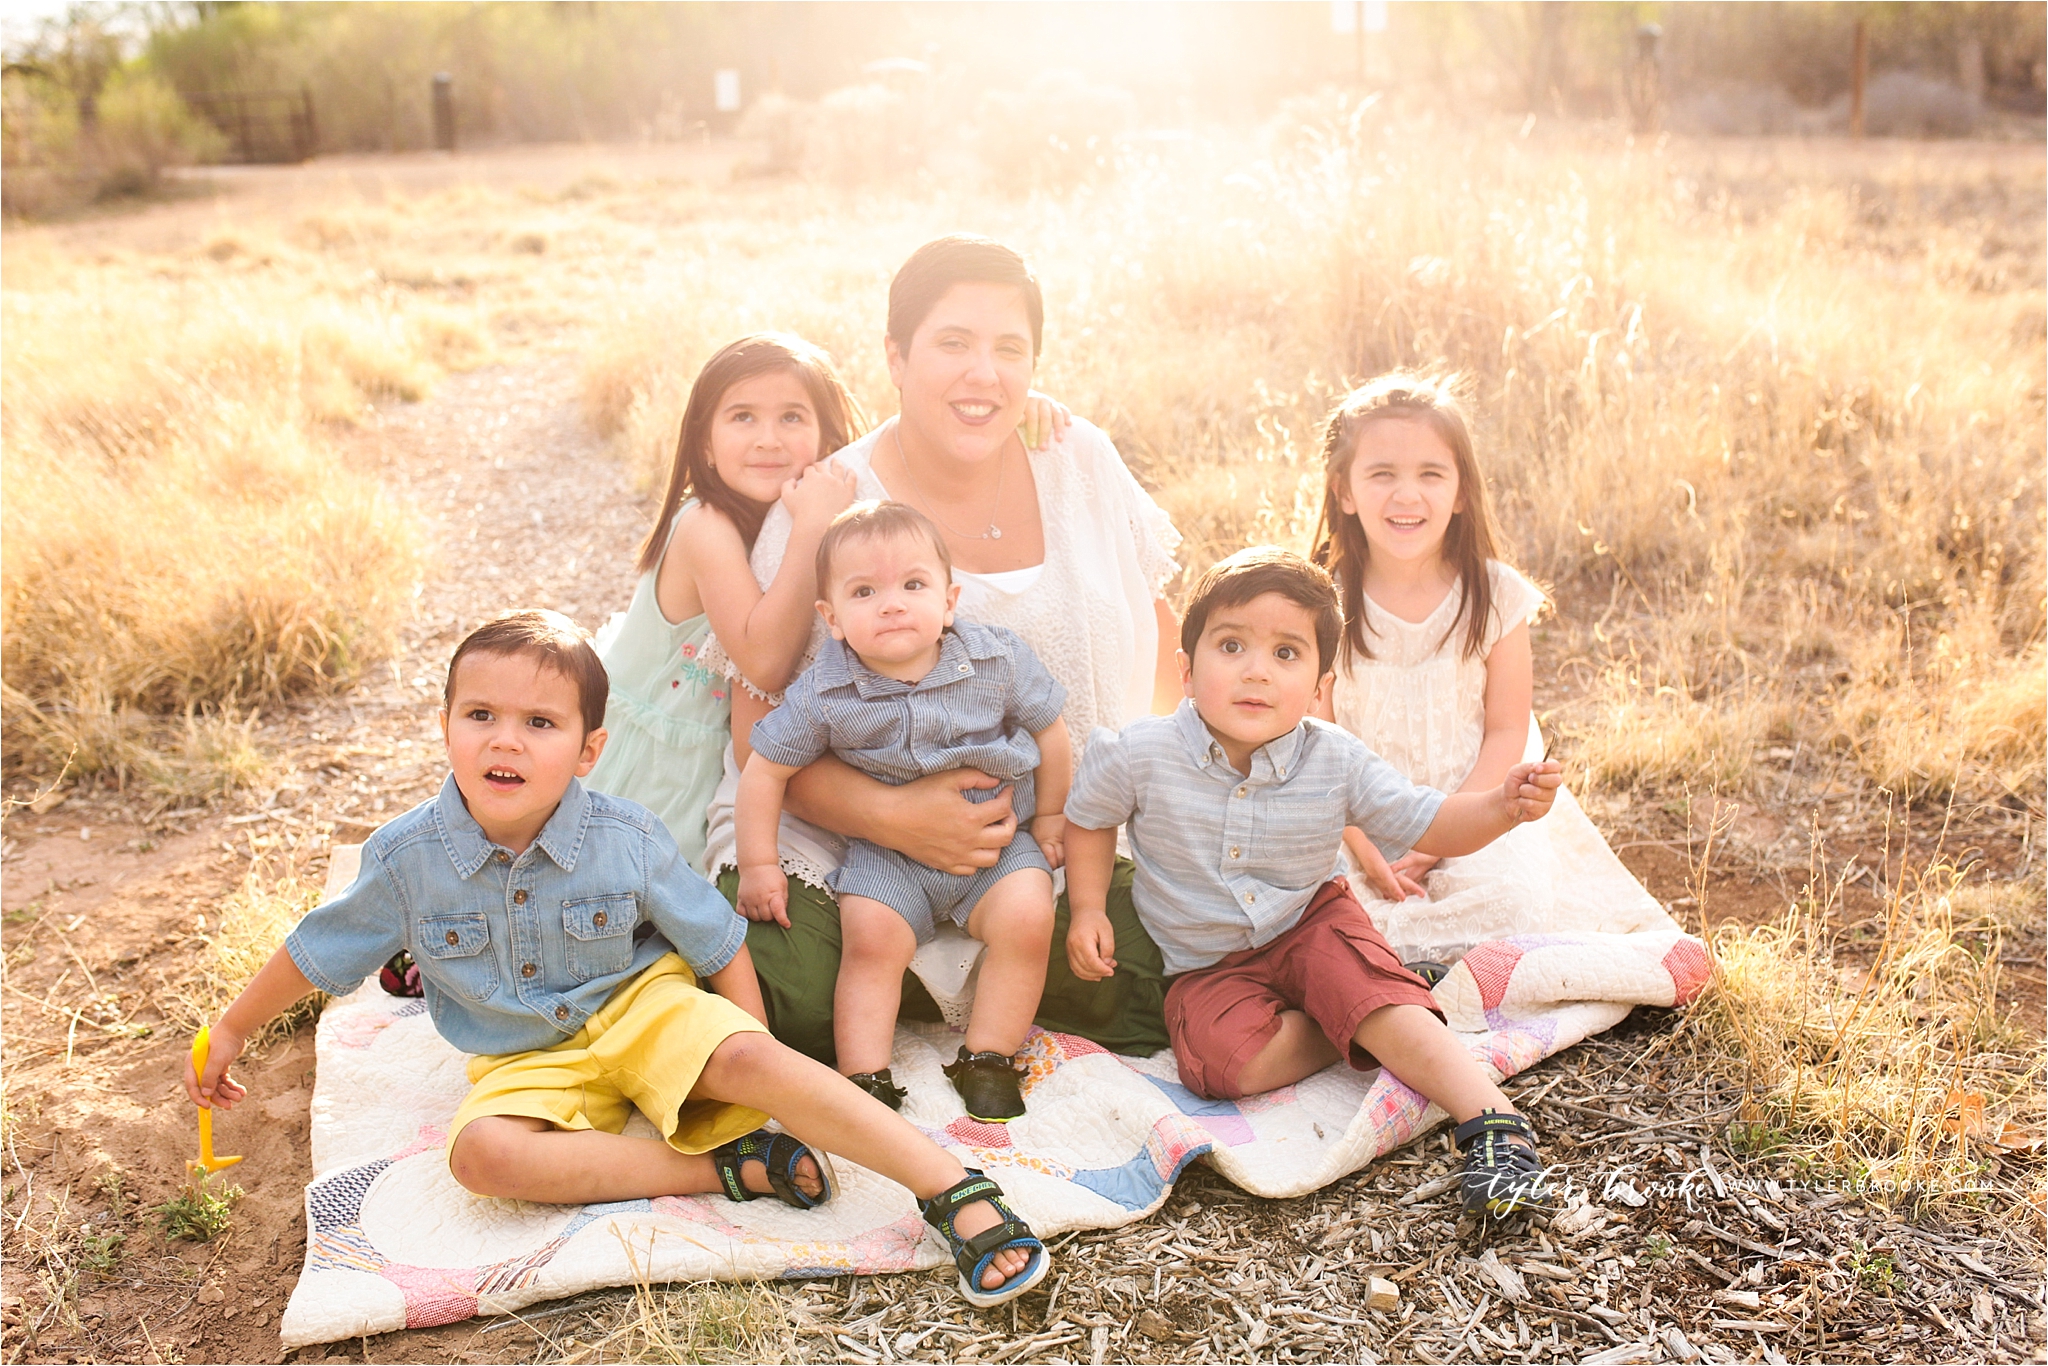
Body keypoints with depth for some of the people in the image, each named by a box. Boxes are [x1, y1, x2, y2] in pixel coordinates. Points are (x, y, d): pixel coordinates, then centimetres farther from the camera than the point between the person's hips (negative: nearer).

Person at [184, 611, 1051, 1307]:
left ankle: (958, 1192, -35)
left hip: (640, 1006, -2)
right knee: (481, 1153, -31)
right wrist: (231, 1032, 16)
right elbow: (316, 954, 5)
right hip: (528, 1061, 2)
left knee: (745, 1057, -32)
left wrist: (752, 1073, -10)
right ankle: (730, 1168, -28)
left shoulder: (626, 842, -16)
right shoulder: (407, 858, -13)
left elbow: (721, 946, -5)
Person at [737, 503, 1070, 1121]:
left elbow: (1050, 733, 3)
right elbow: (765, 771, -4)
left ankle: (987, 1059, -5)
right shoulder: (824, 696, -14)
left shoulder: (999, 660, -12)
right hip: (888, 854, 0)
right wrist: (758, 864, -4)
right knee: (871, 936, -21)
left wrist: (1049, 820, 9)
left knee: (1027, 917, -21)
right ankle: (865, 1077, -9)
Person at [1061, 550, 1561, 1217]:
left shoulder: (1337, 762, -14)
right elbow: (1087, 818, 3)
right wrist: (1088, 910, -7)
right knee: (1227, 1058, -29)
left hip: (1311, 925, 0)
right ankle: (1378, 1030, -12)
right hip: (1208, 965, 0)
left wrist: (1500, 808, -27)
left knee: (1363, 987, -32)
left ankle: (1491, 1116, -25)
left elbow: (1425, 823, -7)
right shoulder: (1139, 755, -17)